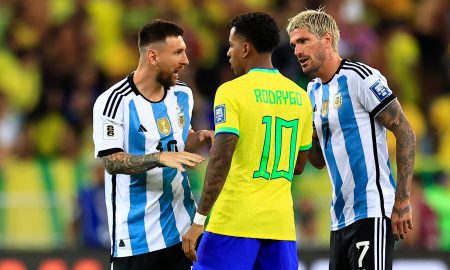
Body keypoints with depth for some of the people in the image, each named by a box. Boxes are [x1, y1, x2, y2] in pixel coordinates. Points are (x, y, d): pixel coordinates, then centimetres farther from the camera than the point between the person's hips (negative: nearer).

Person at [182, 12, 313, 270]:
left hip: (235, 220, -5)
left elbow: (221, 161, -16)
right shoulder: (299, 96, 12)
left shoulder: (232, 91, -7)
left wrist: (199, 220, -15)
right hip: (281, 224, 5)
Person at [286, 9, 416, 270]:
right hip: (341, 217, 9)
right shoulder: (314, 92, 15)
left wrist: (402, 201, -16)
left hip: (372, 213, -9)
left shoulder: (360, 78, -10)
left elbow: (406, 134, -12)